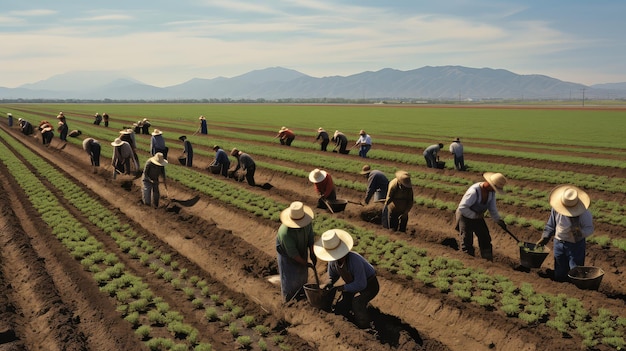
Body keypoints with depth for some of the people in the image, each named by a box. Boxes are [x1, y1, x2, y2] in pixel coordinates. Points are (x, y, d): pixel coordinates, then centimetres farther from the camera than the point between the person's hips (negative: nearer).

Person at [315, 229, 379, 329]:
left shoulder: (354, 260, -38)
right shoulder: (332, 260, -16)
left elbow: (361, 284, -33)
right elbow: (332, 276, 6)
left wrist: (343, 287, -26)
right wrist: (330, 284, -16)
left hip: (369, 284, -7)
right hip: (353, 285, 7)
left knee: (357, 301, -33)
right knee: (340, 308, 2)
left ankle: (365, 327, -10)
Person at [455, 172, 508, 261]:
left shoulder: (491, 192, -9)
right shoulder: (474, 191, -34)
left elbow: (492, 209, 0)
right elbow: (462, 208, -32)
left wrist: (499, 220, -10)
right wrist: (475, 215, -25)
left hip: (477, 217, 7)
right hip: (465, 216, -7)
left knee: (485, 239, 10)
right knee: (467, 242, -5)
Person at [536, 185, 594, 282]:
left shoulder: (584, 212, -17)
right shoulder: (556, 209, -6)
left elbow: (590, 228, -11)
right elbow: (551, 225, 8)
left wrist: (581, 232, -32)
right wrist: (545, 238, 2)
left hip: (576, 245, -3)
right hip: (559, 244, 3)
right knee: (559, 275, 12)